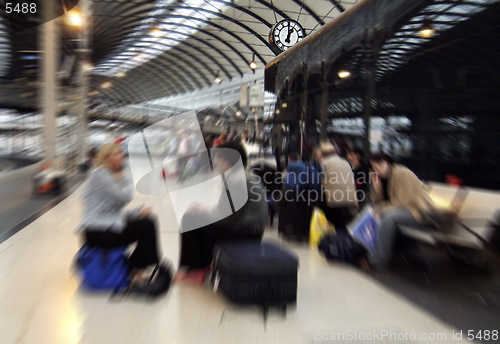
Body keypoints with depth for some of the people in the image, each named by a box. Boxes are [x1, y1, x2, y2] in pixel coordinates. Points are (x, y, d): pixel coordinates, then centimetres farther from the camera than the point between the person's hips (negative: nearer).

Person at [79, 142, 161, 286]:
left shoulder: (111, 175, 16)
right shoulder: (100, 175, -13)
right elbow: (124, 198, -19)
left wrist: (138, 212, -2)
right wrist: (127, 180, 0)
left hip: (109, 223, 9)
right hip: (98, 232, -9)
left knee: (148, 219, 4)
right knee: (147, 225, -15)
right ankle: (135, 272, 0)